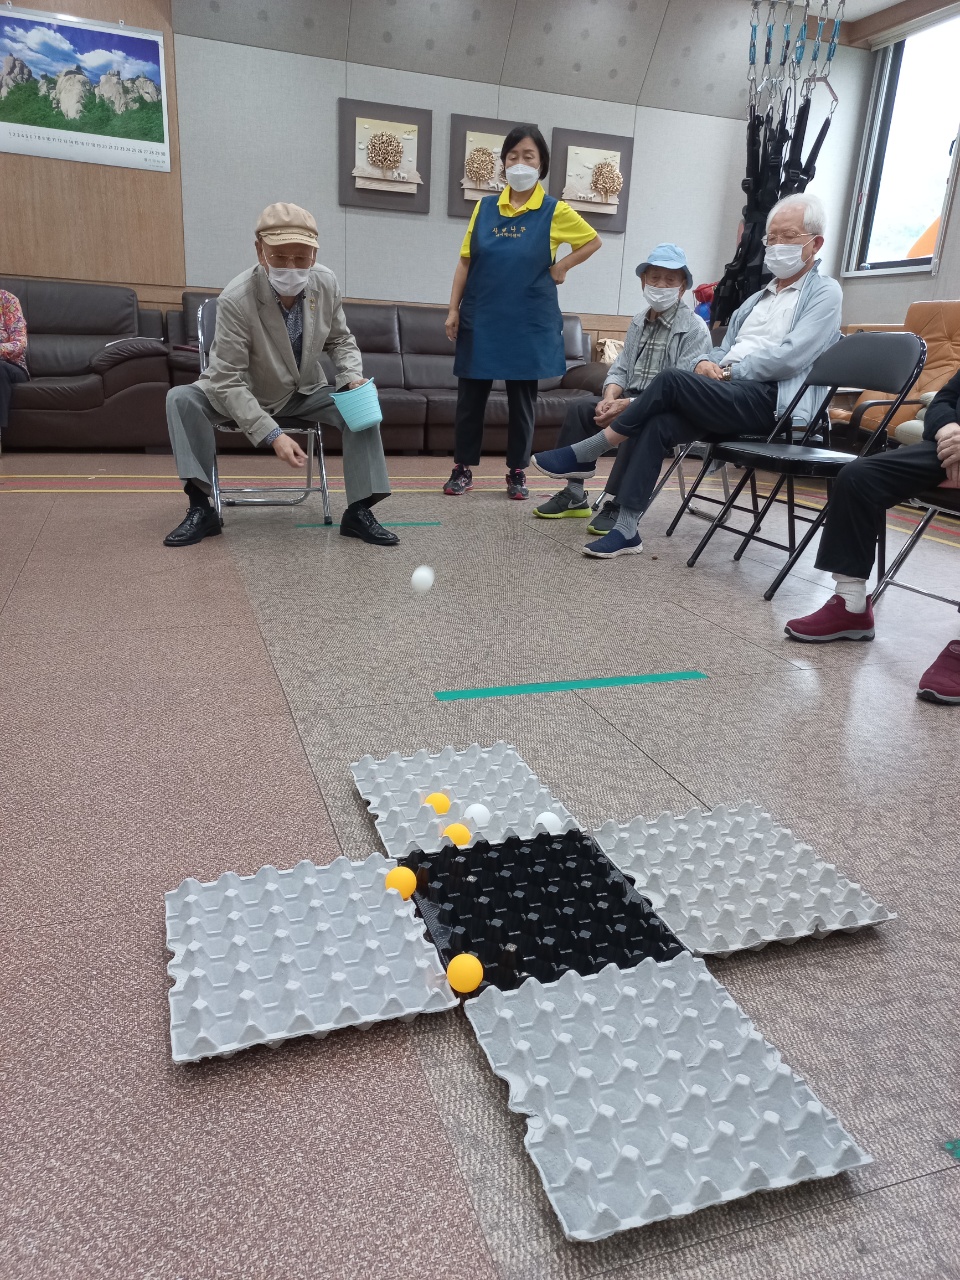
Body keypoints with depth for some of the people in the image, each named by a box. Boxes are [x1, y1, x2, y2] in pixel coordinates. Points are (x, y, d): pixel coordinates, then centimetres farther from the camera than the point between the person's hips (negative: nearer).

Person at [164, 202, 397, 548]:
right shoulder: (236, 299, -30)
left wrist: (353, 378, -18)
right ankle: (200, 508, -21)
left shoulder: (326, 284, -17)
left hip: (305, 393, 3)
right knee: (182, 398, -26)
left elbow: (340, 340, 3)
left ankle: (359, 511, -15)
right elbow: (228, 381, -29)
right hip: (244, 397, -3)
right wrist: (272, 435, -38)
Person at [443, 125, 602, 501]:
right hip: (481, 318, 2)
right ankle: (463, 468, 16)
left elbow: (592, 241, 13)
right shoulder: (485, 207, 5)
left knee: (522, 399, 6)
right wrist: (453, 309, 0)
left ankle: (517, 472, 17)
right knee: (470, 395, 5)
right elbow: (465, 261, 6)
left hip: (529, 322, -2)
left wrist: (563, 266, 1)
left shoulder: (554, 211, 0)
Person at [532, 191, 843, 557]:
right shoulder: (758, 298, 27)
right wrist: (704, 363, -1)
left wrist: (730, 371, -10)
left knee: (671, 380, -26)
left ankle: (585, 455, -14)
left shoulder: (824, 293, 4)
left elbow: (790, 357, -11)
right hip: (731, 396, 7)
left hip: (771, 402, -6)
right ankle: (627, 529, -23)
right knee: (655, 424, -22)